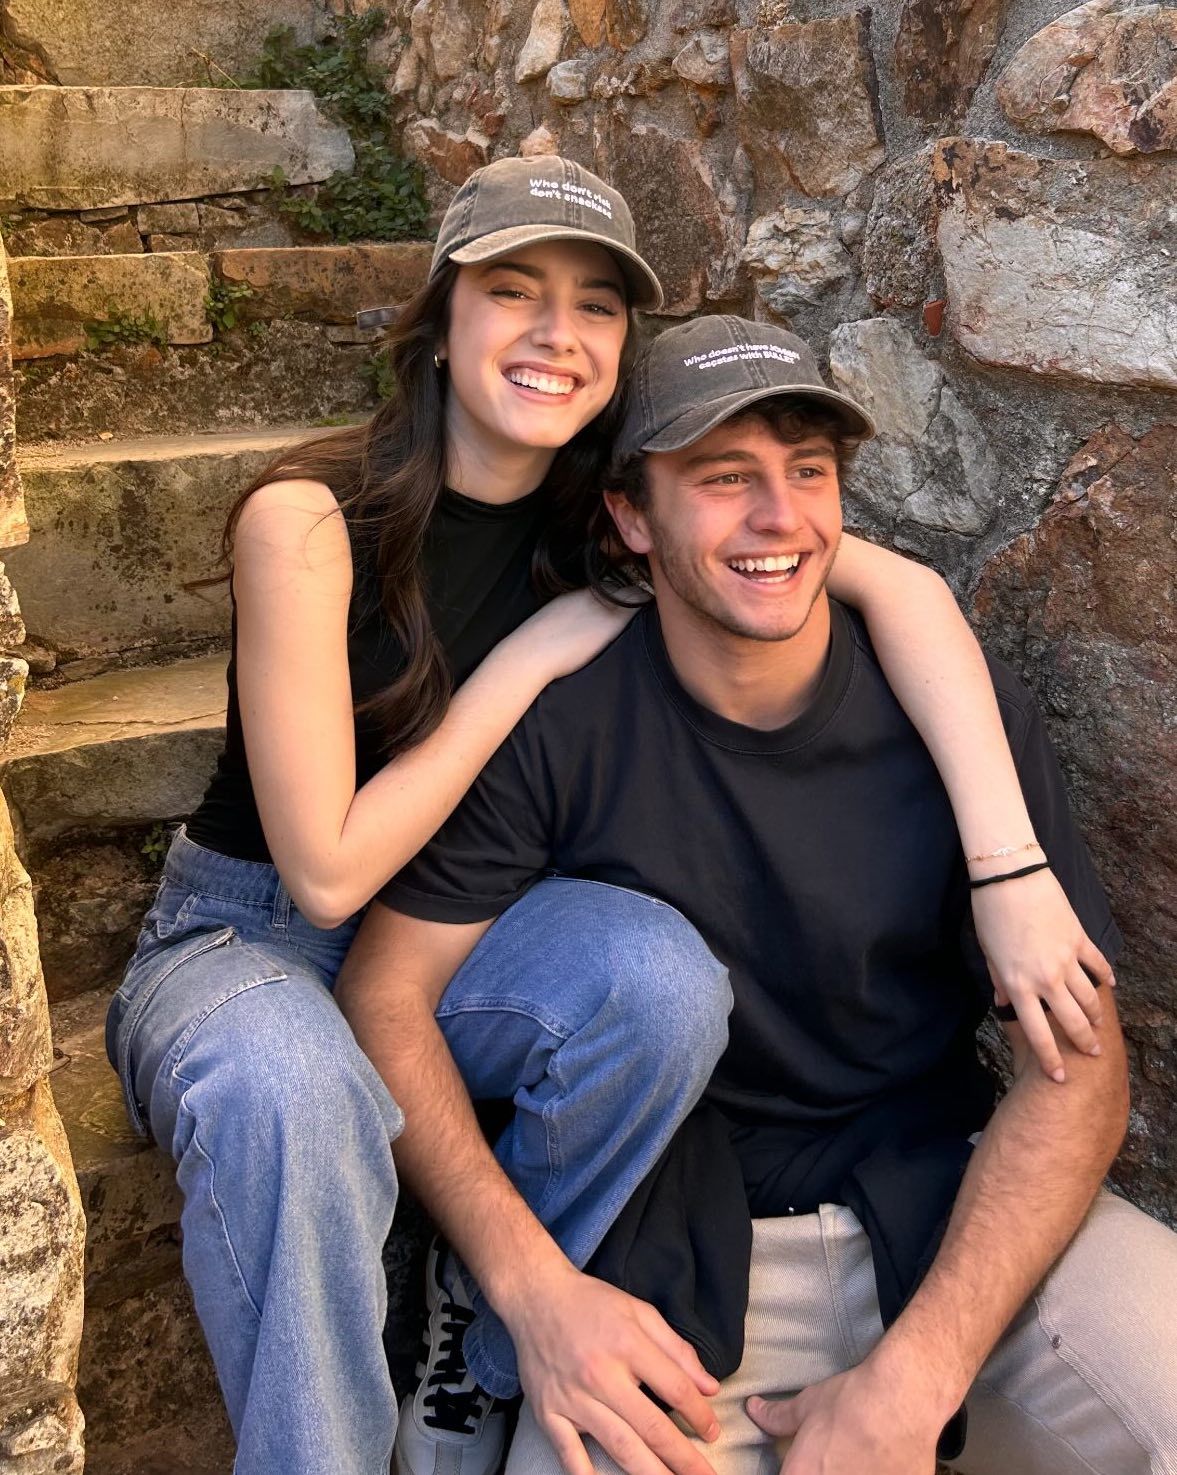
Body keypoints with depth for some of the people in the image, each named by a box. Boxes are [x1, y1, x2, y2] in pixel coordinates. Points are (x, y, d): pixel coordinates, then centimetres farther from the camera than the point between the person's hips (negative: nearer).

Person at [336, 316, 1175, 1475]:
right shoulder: (554, 726, -10)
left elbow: (1076, 1066, -8)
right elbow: (386, 993, -8)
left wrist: (914, 1375, -19)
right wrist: (534, 1287, -21)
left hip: (946, 1211, 2)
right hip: (668, 1239, -1)